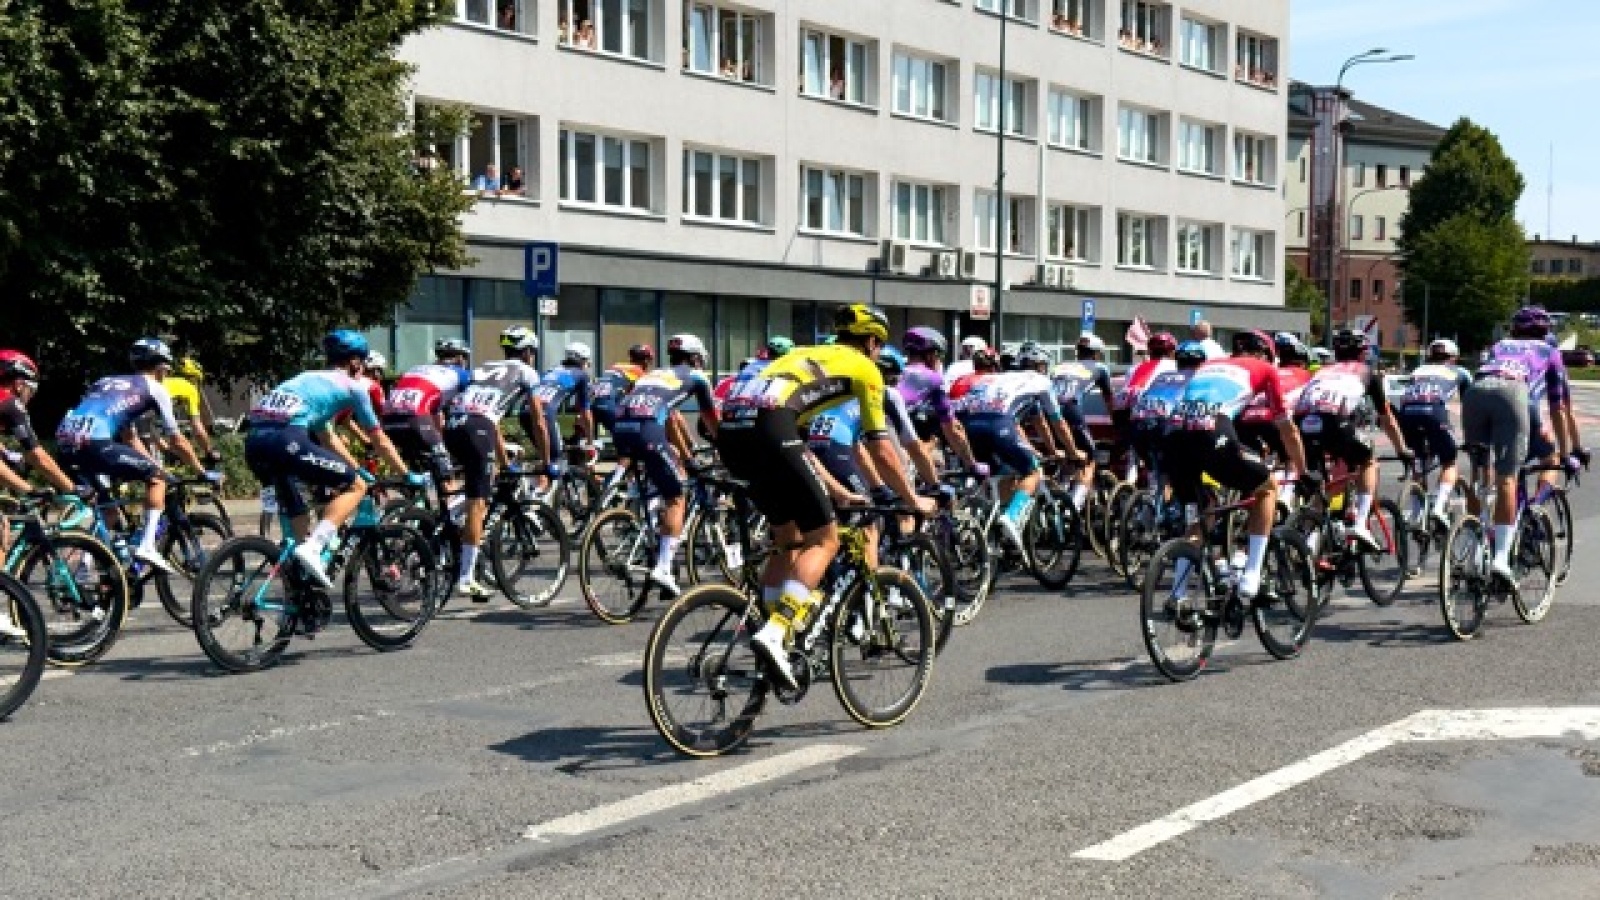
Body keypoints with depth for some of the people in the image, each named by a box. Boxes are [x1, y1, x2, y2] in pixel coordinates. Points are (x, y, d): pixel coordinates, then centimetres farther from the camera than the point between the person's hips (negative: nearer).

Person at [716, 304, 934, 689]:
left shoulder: (806, 354, 36)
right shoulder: (864, 368, 17)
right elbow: (880, 450, 15)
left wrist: (835, 491, 47)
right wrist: (913, 499, 27)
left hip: (730, 428, 8)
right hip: (768, 429, -8)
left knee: (788, 538, 22)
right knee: (824, 539, 1)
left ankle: (776, 634, 20)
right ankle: (775, 632, -16)